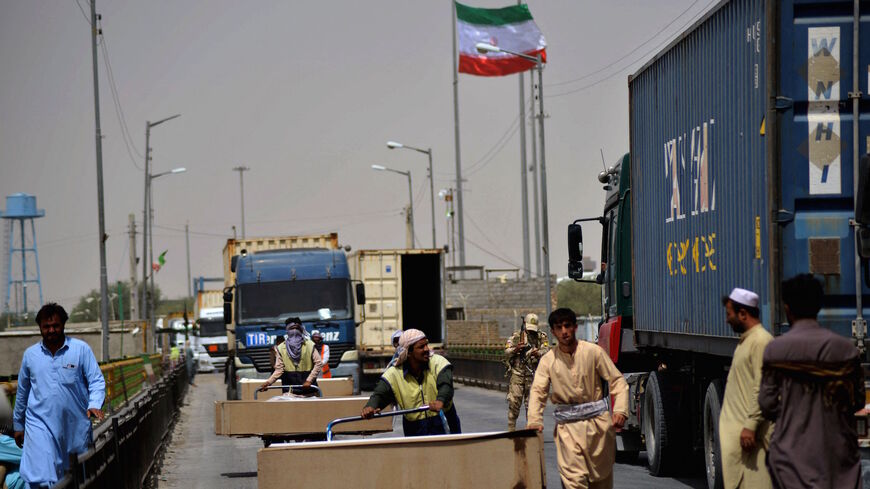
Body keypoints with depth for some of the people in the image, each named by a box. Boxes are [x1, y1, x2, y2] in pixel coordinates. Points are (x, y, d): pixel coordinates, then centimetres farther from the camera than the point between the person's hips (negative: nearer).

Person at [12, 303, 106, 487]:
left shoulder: (81, 349, 0)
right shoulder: (30, 354, 8)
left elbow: (96, 380, 0)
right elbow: (22, 392, 18)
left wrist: (94, 404, -19)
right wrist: (18, 425, 22)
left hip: (75, 426, 0)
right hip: (40, 424, 0)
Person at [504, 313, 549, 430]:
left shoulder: (541, 337, 5)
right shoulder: (516, 336, 5)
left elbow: (546, 350, -8)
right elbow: (507, 352, 1)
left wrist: (538, 353, -30)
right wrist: (515, 349, -21)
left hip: (533, 376, 0)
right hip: (517, 375, 0)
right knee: (514, 401, -4)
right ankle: (511, 428, 5)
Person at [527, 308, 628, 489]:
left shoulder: (593, 352, -1)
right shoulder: (548, 360, 3)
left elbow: (617, 381, 1)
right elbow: (538, 390, -1)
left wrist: (620, 411, -13)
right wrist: (535, 420, -17)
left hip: (598, 420, 0)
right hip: (568, 426, 0)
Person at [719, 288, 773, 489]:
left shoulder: (761, 341, -12)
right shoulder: (745, 340, 18)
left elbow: (762, 389, -19)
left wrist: (751, 426, -22)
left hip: (748, 431, -10)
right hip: (734, 430, 10)